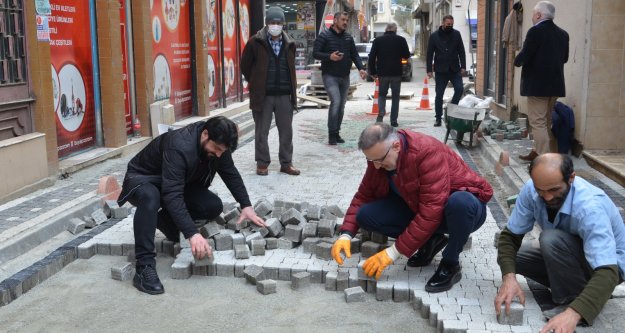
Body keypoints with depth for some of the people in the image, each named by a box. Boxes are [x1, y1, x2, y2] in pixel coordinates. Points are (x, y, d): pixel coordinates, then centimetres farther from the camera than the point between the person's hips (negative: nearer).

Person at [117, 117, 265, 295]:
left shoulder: (217, 143, -15)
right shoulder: (179, 147, -38)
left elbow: (231, 174, -2)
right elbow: (172, 195, -45)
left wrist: (246, 205, -14)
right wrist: (193, 234, -52)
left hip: (177, 183, 7)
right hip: (142, 179, -7)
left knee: (214, 207, -15)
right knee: (150, 198, -42)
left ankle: (165, 220, 9)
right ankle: (144, 267, -38)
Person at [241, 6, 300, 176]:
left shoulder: (289, 44, 7)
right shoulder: (255, 42, -4)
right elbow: (245, 66, 5)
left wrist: (292, 89, 13)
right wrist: (256, 84, 7)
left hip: (284, 95, 3)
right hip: (263, 95, -3)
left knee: (286, 131, 8)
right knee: (261, 132, 4)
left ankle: (286, 163, 19)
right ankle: (262, 163, 16)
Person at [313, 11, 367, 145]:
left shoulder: (349, 38, 12)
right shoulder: (324, 36, -5)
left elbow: (355, 55, 11)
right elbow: (315, 53, -8)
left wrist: (361, 68, -6)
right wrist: (329, 57, -25)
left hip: (345, 77, 6)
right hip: (330, 76, -6)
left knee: (341, 105, 8)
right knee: (336, 101, -19)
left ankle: (337, 133, 18)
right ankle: (332, 134, -11)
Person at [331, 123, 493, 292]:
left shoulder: (427, 151, -32)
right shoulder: (378, 156, -11)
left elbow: (431, 212, -36)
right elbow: (363, 196, -1)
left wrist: (394, 252, -33)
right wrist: (346, 234, -16)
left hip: (464, 205, -6)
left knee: (459, 203, -42)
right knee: (366, 215, -14)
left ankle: (450, 265, -15)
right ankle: (430, 240, 3)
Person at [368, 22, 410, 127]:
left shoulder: (378, 40, 1)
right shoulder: (401, 40, -3)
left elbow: (372, 57, 0)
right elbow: (406, 55, 4)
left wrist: (373, 72, 7)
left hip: (382, 73, 1)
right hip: (396, 73, -1)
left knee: (382, 94, 16)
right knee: (395, 96, 10)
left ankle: (381, 115, -7)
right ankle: (393, 120, 7)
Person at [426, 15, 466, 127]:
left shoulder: (456, 34, 5)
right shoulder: (434, 36, 0)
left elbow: (461, 51, 6)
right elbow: (430, 54, 1)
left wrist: (463, 66, -2)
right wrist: (429, 69, -5)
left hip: (455, 69, 1)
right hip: (440, 70, -1)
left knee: (459, 89, -13)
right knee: (439, 95, 4)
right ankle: (438, 118, 13)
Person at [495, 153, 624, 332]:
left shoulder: (590, 208, -36)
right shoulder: (531, 190, -20)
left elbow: (607, 272, -43)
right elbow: (510, 235, -13)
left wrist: (573, 313, -57)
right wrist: (509, 277, -32)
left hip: (608, 264, -6)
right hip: (567, 259, 7)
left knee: (551, 239, -33)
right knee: (507, 255, -10)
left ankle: (573, 300, -13)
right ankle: (570, 283, 2)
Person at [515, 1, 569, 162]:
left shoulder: (535, 31, -14)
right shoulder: (563, 34, 9)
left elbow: (523, 57, -18)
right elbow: (564, 58, 16)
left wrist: (517, 61, 3)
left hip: (537, 84, -8)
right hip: (555, 84, 8)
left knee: (538, 123, -4)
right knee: (546, 121, 18)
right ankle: (538, 152, 27)